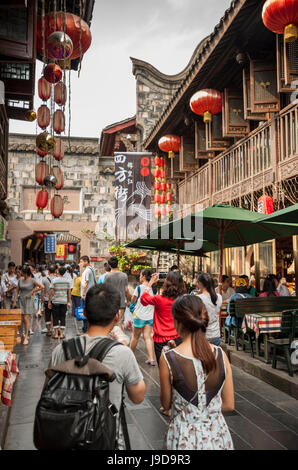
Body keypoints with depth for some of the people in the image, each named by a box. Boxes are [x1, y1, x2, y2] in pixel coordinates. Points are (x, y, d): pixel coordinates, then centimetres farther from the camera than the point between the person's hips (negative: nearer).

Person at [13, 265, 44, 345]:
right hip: (21, 300, 5)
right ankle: (26, 334, 19)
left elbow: (42, 287, -10)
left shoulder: (32, 280, -7)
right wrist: (14, 302, 8)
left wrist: (34, 290, -4)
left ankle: (26, 337, -6)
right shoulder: (20, 279, 8)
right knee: (21, 319, 5)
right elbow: (17, 291, 12)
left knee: (26, 318, -10)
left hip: (29, 300, -5)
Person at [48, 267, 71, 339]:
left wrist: (49, 302, -1)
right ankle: (61, 334, 8)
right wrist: (69, 302, 14)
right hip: (64, 301, 2)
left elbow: (51, 292, -9)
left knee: (55, 318, 5)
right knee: (63, 318, 7)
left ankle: (56, 334, 6)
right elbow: (69, 292, 6)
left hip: (55, 301, -2)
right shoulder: (67, 281, 3)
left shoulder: (54, 280, -7)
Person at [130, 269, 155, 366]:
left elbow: (133, 300, -2)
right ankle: (151, 359, -4)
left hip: (139, 315, -4)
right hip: (150, 315, 4)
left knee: (135, 337, 10)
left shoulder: (139, 287, -11)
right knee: (148, 337, 4)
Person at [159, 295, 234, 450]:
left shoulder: (168, 359, -17)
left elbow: (166, 404, -3)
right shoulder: (221, 354, -9)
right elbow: (229, 405, -1)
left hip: (184, 438, -2)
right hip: (217, 436, 2)